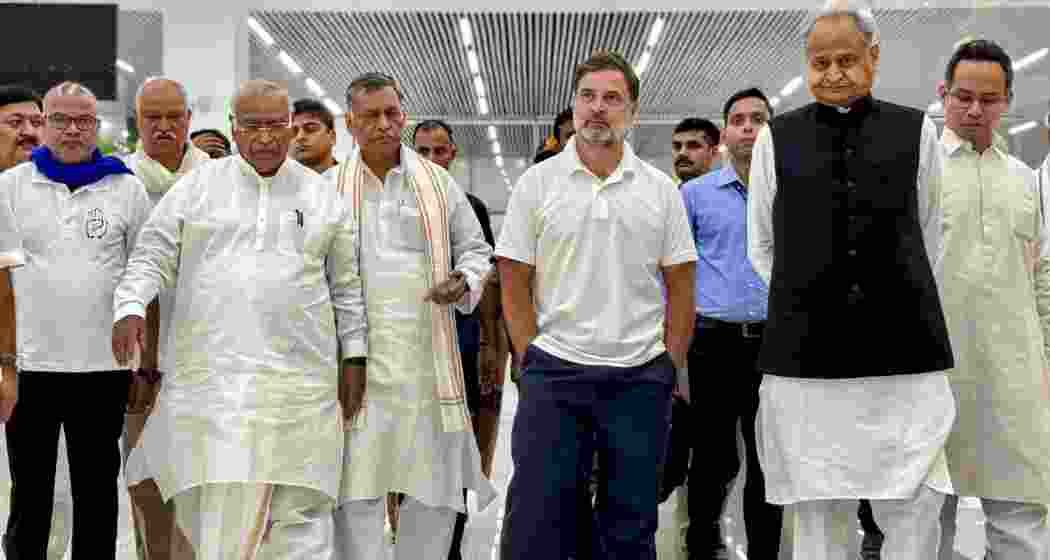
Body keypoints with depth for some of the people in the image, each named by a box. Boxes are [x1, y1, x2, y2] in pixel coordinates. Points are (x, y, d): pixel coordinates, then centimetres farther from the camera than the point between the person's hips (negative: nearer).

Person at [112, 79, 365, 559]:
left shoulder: (323, 196, 11)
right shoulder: (196, 187, 8)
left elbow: (346, 284, 13)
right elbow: (152, 258, 6)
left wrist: (352, 356, 10)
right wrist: (131, 307, -12)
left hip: (297, 377, 0)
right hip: (209, 373, 0)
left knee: (296, 507, 0)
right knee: (210, 500, 0)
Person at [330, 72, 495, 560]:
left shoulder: (438, 182, 10)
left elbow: (476, 248, 18)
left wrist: (465, 282, -5)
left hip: (428, 355, 2)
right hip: (356, 357, -1)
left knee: (435, 485, 6)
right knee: (356, 487, -3)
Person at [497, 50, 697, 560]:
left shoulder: (661, 189, 6)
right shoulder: (536, 183, 2)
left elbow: (680, 288, 7)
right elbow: (514, 283, 3)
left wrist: (670, 367, 1)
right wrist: (532, 362, -3)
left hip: (641, 378, 1)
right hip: (553, 378, -1)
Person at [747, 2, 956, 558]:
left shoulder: (916, 131, 5)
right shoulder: (777, 138, 5)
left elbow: (928, 237, 14)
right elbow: (761, 247, 12)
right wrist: (806, 300, 10)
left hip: (905, 351, 0)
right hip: (805, 356, 0)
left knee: (916, 510, -3)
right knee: (815, 511, 8)